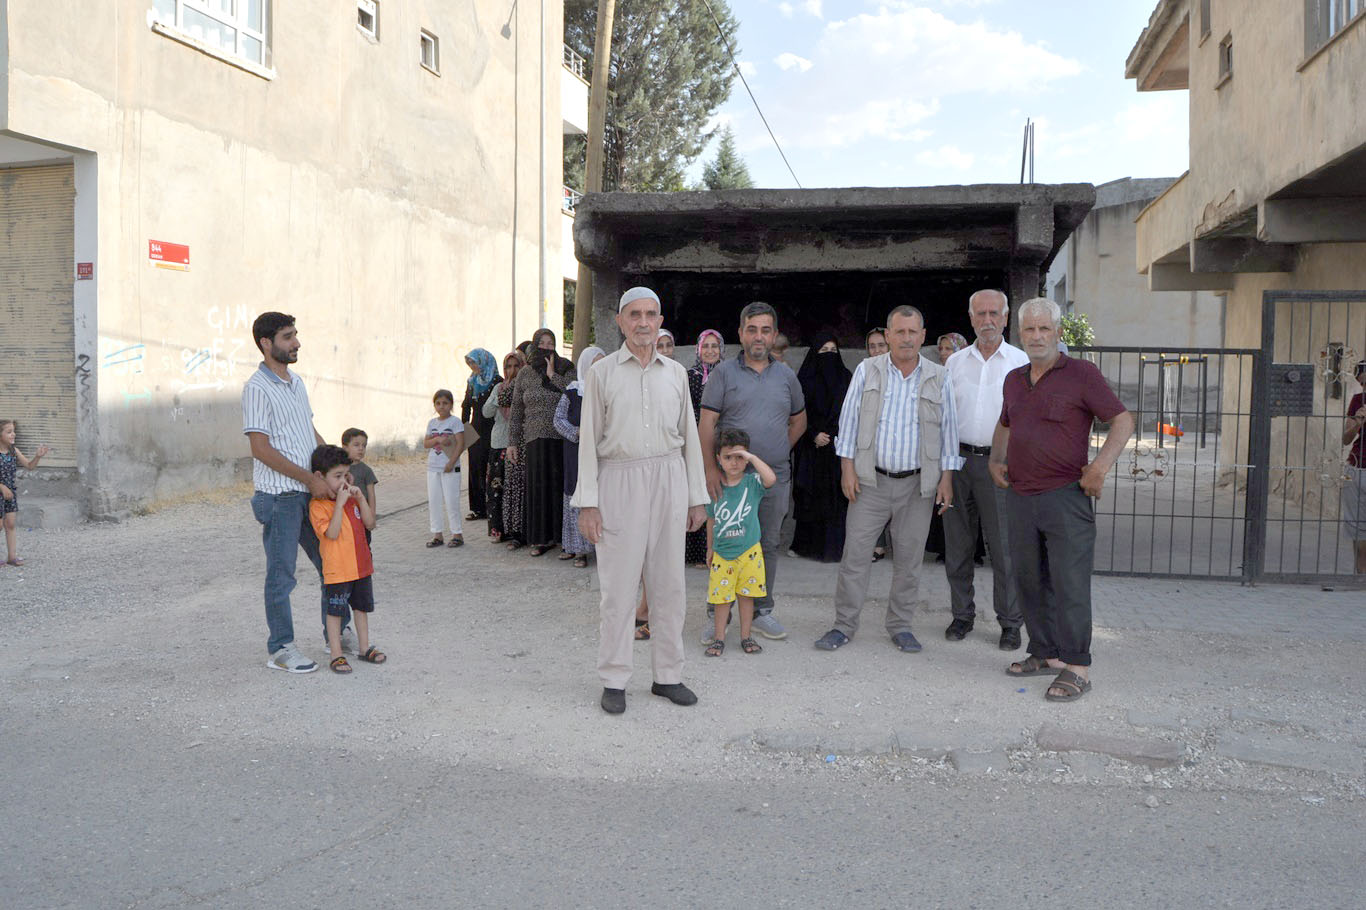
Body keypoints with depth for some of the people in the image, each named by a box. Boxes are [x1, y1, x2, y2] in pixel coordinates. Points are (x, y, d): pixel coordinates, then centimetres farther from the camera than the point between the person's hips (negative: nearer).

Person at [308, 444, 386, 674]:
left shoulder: (352, 498, 9)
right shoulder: (317, 505, -13)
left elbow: (370, 524, 4)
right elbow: (332, 533, -24)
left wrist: (360, 498, -7)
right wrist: (339, 503, -26)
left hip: (361, 566, 7)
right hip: (337, 571, -7)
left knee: (361, 607, 16)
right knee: (335, 611, 2)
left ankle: (364, 647, 28)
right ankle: (336, 655, 11)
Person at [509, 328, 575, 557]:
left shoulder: (566, 370, 4)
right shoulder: (524, 375, 9)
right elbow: (516, 412, 11)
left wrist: (553, 375, -11)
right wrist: (512, 442, 8)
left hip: (562, 437, -1)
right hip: (536, 439, 2)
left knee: (561, 484, -1)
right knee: (538, 486, 1)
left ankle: (562, 535, 10)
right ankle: (541, 538, 8)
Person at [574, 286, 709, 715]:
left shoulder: (676, 373, 11)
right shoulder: (602, 372, 3)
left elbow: (689, 437, 14)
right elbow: (589, 439, 1)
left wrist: (697, 497, 11)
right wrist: (588, 501, -6)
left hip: (669, 479, 3)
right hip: (620, 482, -3)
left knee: (669, 583, 7)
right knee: (618, 586, -2)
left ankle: (668, 675, 18)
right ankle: (614, 680, 10)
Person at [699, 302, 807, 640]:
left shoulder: (786, 375, 10)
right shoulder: (724, 372, 0)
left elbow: (799, 420, 22)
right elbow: (707, 423, -6)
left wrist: (780, 449, 9)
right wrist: (711, 467, -14)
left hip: (776, 476, 3)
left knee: (768, 545, 10)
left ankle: (762, 611, 22)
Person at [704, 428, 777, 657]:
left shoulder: (752, 482, -6)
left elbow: (771, 479, -30)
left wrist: (751, 457, -26)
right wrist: (710, 548, 17)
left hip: (749, 551, -1)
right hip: (722, 552, 1)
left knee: (746, 595, 9)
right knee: (721, 596, 4)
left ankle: (746, 636, 22)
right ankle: (719, 638, 16)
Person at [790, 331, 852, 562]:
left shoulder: (845, 378, 9)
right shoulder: (805, 379, 3)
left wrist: (829, 435, -6)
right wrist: (814, 435, -12)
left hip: (838, 446, 1)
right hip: (811, 447, -1)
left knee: (837, 497, -3)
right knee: (810, 497, 0)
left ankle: (836, 546, -1)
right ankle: (807, 544, 7)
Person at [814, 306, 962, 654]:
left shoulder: (938, 378, 4)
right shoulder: (867, 370, 3)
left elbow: (948, 429, 7)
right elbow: (849, 419, 3)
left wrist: (946, 477, 2)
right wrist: (847, 467, -4)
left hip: (917, 484, 1)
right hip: (870, 480, -1)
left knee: (909, 557, 7)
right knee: (855, 553, -1)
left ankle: (900, 625, 20)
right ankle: (844, 625, 9)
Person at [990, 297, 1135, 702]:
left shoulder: (1081, 374, -5)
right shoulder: (1014, 379, 15)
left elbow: (1123, 420, -7)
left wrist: (1101, 464, -19)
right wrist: (996, 459, 15)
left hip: (1065, 497, -7)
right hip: (1020, 497, 7)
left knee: (1069, 584, -6)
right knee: (1030, 581, 12)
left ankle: (1077, 667, 1)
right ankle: (1045, 654, 24)